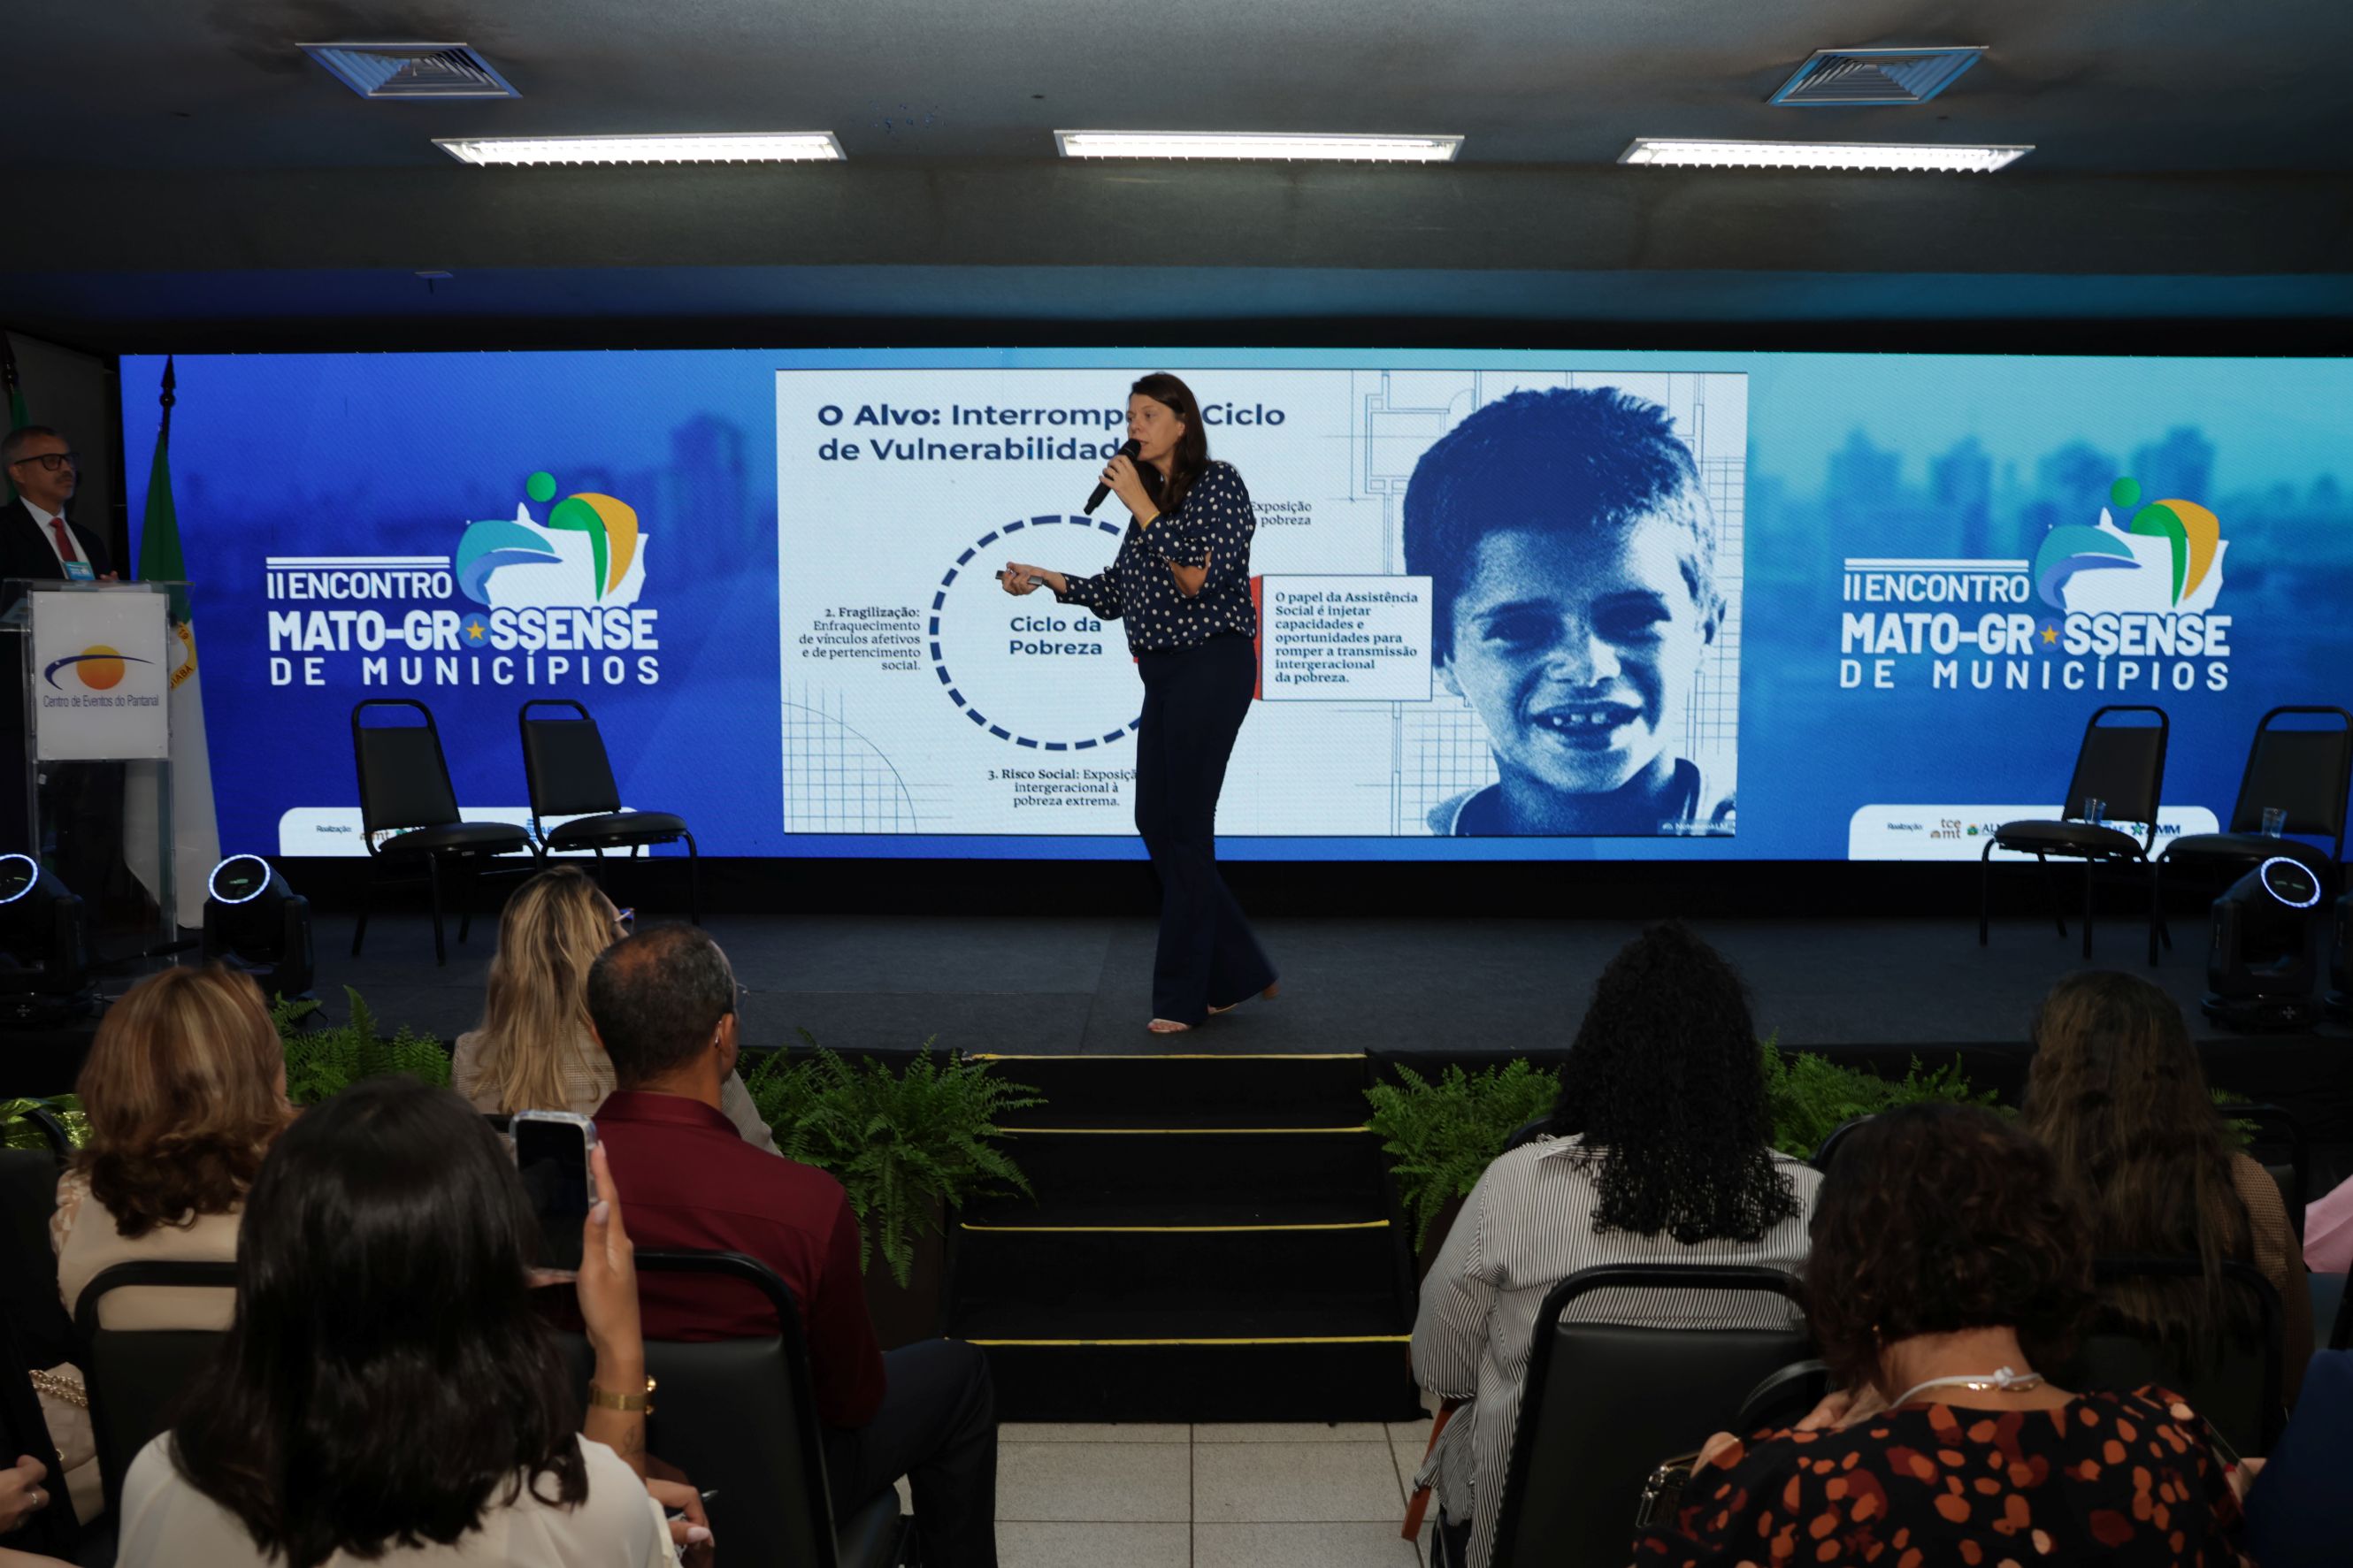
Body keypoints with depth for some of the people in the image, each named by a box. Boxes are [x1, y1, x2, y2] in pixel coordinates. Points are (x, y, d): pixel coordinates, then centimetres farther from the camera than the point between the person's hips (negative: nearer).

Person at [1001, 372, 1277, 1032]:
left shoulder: (1218, 483, -8)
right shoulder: (1153, 499, 15)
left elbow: (1199, 579, -20)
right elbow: (1117, 594, 15)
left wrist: (1141, 505, -18)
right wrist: (1044, 579, 5)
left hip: (1210, 668, -9)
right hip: (1164, 673, 9)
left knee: (1185, 826, -5)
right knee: (1155, 821, 8)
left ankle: (1181, 996, 6)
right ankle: (1237, 972, 19)